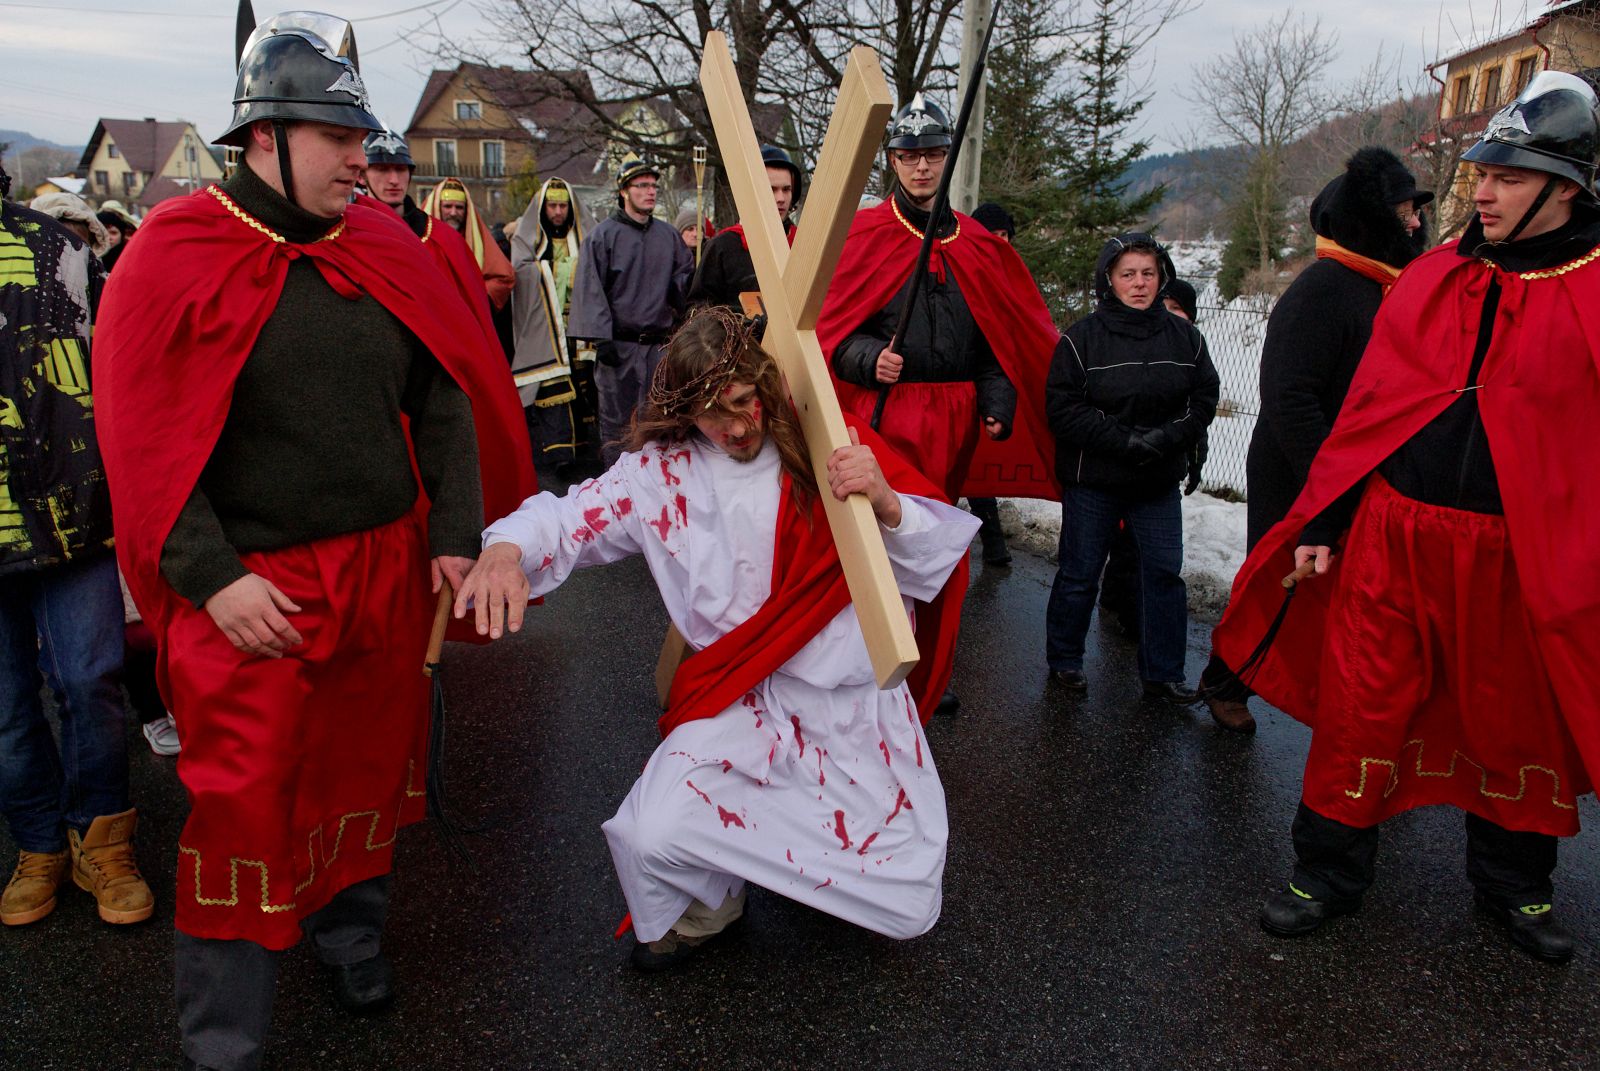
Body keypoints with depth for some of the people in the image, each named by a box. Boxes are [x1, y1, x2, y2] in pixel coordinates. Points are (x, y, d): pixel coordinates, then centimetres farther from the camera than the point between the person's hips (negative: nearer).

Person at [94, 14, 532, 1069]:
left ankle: (352, 931, 43)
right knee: (244, 804, 2)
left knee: (371, 764, 17)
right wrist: (211, 577, -15)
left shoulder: (388, 250, 4)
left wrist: (455, 536, 0)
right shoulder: (177, 255, -7)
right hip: (253, 590, -4)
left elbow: (446, 399, 7)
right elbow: (146, 437, -8)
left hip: (386, 567, 4)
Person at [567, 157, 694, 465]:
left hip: (658, 344, 5)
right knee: (616, 419, 0)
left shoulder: (667, 234, 11)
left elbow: (687, 268, 27)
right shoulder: (604, 234, -3)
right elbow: (590, 289, -7)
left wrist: (677, 286, 3)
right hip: (619, 344, -4)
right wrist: (602, 339, -13)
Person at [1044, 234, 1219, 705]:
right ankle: (1064, 660, 26)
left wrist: (1166, 437, -14)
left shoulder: (1184, 337, 3)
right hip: (1093, 478, -3)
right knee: (1079, 573, 7)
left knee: (1165, 572, 6)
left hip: (1159, 481, 3)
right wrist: (1124, 440, -19)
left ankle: (1163, 674, 19)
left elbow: (1204, 400, 4)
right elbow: (1063, 408, -13)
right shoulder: (1082, 337, -8)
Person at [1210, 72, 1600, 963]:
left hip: (1522, 555, -1)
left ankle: (1514, 882, 39)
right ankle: (1330, 872, 25)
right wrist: (1322, 522, 3)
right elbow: (1369, 404, 7)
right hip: (1390, 532, 2)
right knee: (1360, 706, 7)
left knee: (1519, 722, 15)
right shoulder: (1432, 277, 6)